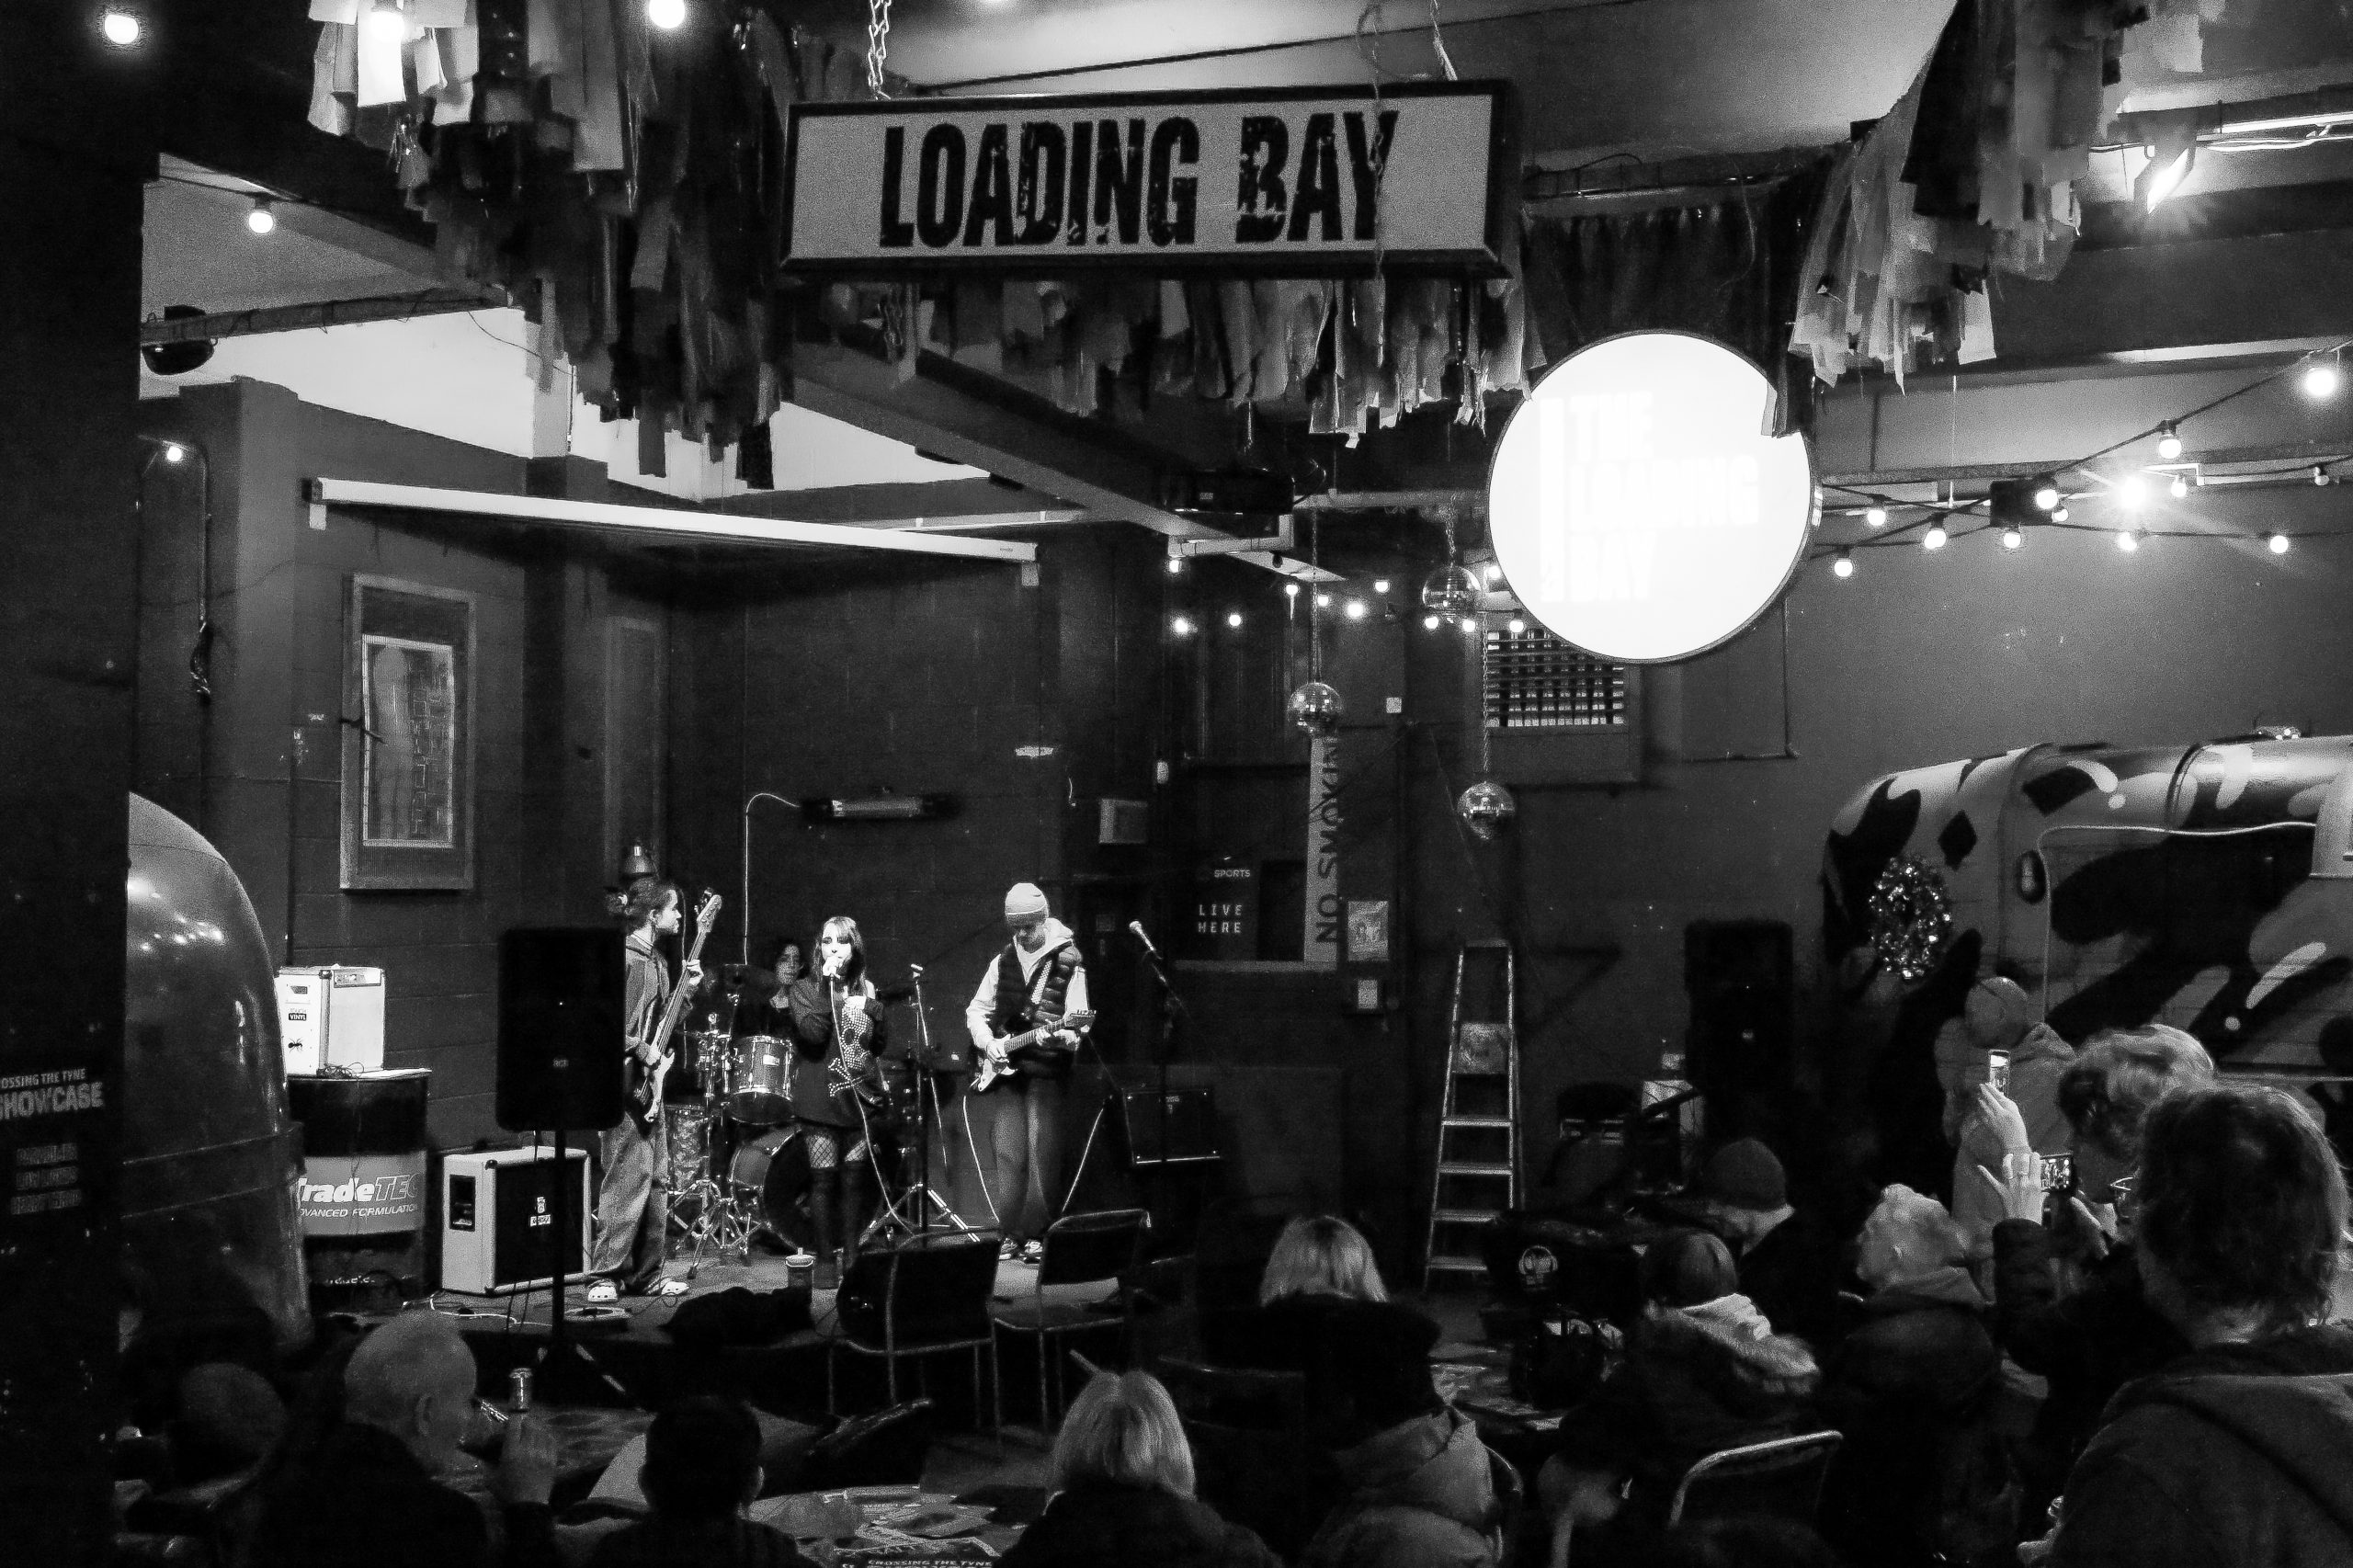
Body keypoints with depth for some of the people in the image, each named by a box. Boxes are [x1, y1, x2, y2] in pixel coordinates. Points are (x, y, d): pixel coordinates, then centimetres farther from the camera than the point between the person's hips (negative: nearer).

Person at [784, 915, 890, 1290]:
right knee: (824, 1179, -4)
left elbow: (882, 1044, 11)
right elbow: (813, 1034, -14)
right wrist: (827, 988, -16)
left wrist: (872, 1007, -5)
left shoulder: (865, 990, 13)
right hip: (820, 1101, -3)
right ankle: (826, 1261, 5)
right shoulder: (804, 989, 2)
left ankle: (852, 1256, 14)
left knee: (856, 1180, 3)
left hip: (862, 1099, 3)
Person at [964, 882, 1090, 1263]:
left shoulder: (1069, 964, -4)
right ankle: (1009, 1232, 7)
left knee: (1042, 1152, -7)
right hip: (1004, 1068, 4)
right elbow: (976, 1010, 18)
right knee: (1006, 1150, 1)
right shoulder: (1003, 961, 10)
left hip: (1046, 1070, -4)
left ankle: (1036, 1235, -2)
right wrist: (987, 1042, 1)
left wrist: (1061, 1036, -27)